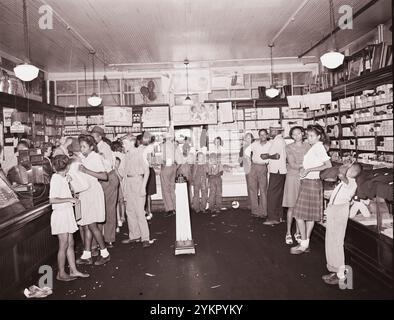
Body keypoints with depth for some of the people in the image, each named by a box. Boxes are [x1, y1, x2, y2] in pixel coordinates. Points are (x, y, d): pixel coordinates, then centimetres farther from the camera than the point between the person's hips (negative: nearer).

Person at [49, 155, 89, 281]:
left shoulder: (63, 177, 11)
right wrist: (70, 199, -20)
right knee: (64, 246, 0)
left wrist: (73, 199, 12)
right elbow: (52, 200, -22)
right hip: (60, 214, -9)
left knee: (70, 244, 12)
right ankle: (61, 274, 13)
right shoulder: (56, 178, -16)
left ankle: (74, 271, 20)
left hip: (67, 213, 9)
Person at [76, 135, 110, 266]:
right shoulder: (85, 159, 17)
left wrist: (86, 171, -23)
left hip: (93, 192, -8)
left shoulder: (96, 157, -7)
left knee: (91, 225, -7)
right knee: (85, 225, 7)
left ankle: (105, 254, 5)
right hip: (84, 193, 8)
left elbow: (104, 176, -19)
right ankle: (86, 256, 13)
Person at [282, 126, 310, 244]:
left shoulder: (307, 146, 6)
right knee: (291, 207, -1)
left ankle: (298, 233, 17)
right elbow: (292, 165, -9)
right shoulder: (289, 147, -2)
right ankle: (288, 233, 9)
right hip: (293, 178, -2)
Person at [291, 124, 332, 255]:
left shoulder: (318, 147, -13)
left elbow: (328, 165, -22)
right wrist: (304, 168, 5)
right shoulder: (314, 148, 15)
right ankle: (306, 243, 20)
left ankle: (304, 244, 3)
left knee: (299, 214, -5)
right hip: (309, 182, 10)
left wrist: (309, 170, -20)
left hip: (311, 183, -10)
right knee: (310, 215, 13)